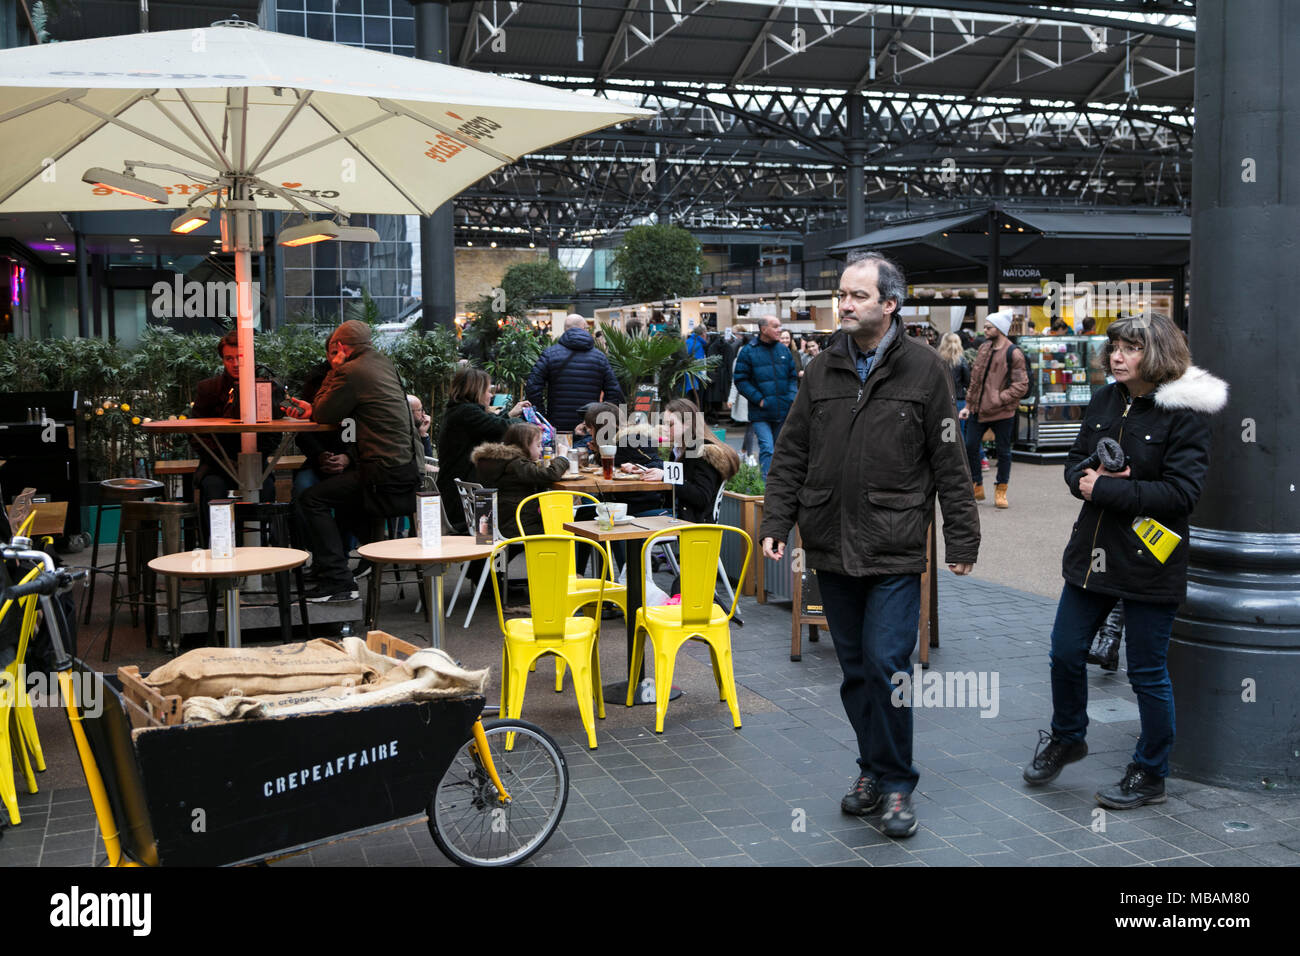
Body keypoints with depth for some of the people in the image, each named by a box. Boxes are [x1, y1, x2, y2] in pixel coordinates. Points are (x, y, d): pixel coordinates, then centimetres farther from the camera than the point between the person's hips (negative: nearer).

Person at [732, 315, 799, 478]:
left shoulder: (784, 350, 9)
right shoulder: (748, 352, -6)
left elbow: (793, 376, 16)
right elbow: (740, 380, -7)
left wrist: (791, 397, 0)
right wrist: (759, 399, -13)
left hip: (783, 411, 5)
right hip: (760, 413, -5)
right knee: (767, 449, -15)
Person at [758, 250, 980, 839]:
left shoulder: (924, 369, -2)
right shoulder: (822, 370, 8)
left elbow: (949, 464, -1)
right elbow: (791, 455, 10)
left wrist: (962, 540, -2)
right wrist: (775, 522, 2)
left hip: (895, 551, -4)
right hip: (831, 548, 4)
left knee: (886, 666, -6)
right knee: (855, 669, 12)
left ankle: (896, 783, 12)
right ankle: (873, 770, 29)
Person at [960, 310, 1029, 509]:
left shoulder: (1014, 353, -11)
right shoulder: (984, 348, 9)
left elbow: (1021, 386, -14)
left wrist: (998, 399, -19)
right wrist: (968, 405, 10)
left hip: (1002, 412, -6)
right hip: (979, 409, 6)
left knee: (1003, 451, 6)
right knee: (970, 446, 4)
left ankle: (1000, 491, 20)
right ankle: (977, 487, 20)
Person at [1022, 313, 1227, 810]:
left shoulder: (1184, 413, -13)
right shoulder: (1104, 401, 6)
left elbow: (1181, 492, -20)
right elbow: (1075, 462, 12)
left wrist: (1104, 489, -20)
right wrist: (1088, 477, -12)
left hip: (1148, 562, -6)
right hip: (1092, 553, 6)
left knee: (1147, 673, 6)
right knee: (1065, 654, 14)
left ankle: (1150, 775, 24)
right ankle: (1066, 737, 39)